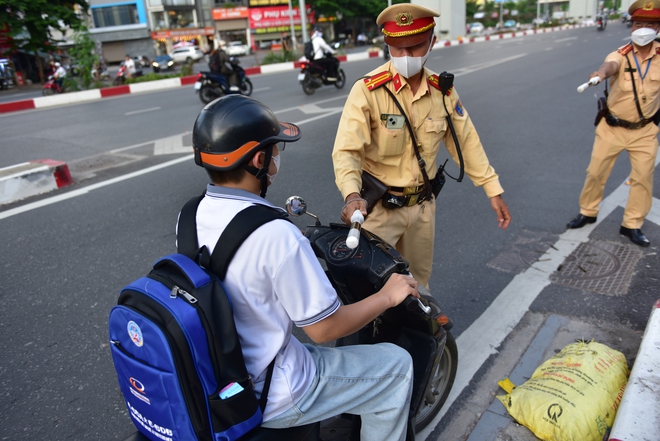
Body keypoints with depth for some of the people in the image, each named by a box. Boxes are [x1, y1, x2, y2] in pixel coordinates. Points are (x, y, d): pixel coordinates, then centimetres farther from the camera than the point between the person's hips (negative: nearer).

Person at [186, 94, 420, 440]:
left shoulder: (190, 215, -7)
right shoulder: (276, 234, -31)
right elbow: (324, 328, -22)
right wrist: (388, 296, -7)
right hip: (265, 398, -7)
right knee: (397, 366, 7)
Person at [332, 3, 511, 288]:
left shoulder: (443, 91, -3)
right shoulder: (368, 90, -19)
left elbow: (466, 142, 5)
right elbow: (346, 150, -26)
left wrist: (494, 191, 6)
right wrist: (352, 195, -44)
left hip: (423, 205, 5)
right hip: (378, 206, -4)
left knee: (418, 279, 22)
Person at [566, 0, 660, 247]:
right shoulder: (621, 56, -18)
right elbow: (611, 65, -43)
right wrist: (602, 73, -65)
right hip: (612, 128, -2)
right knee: (596, 173, 6)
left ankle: (632, 225, 21)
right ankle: (588, 213, 29)